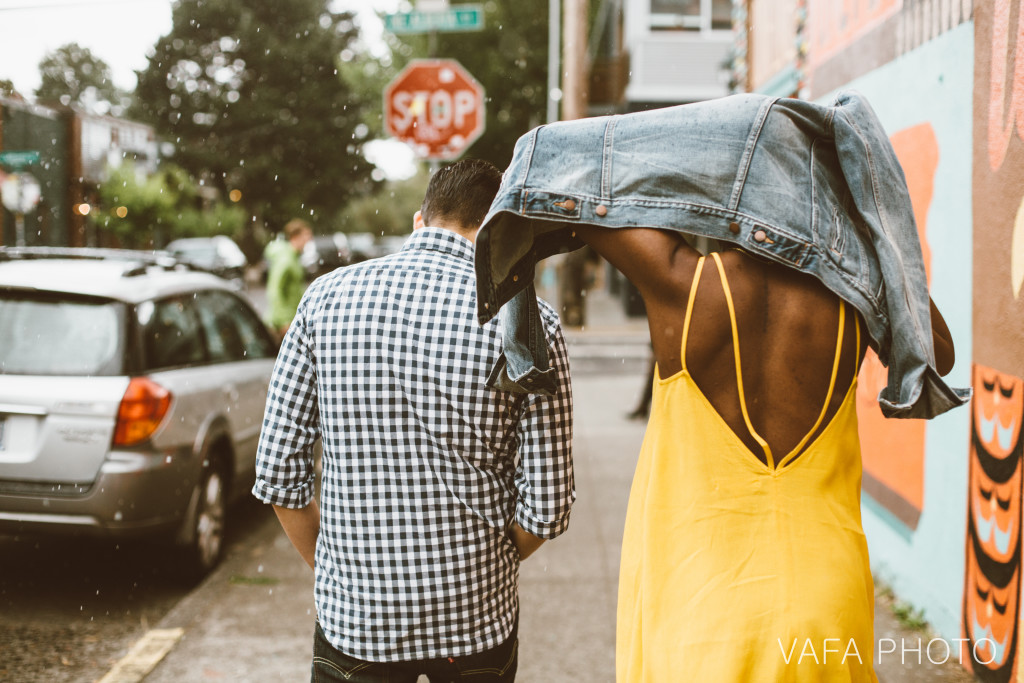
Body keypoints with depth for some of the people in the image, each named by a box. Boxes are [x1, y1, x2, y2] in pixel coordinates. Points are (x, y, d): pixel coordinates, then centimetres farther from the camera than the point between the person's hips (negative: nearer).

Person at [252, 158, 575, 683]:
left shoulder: (327, 297, -5)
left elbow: (276, 475, -3)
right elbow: (545, 507, -9)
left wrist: (327, 569, 11)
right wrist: (484, 565, 10)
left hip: (352, 618, 1)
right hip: (477, 619, 0)